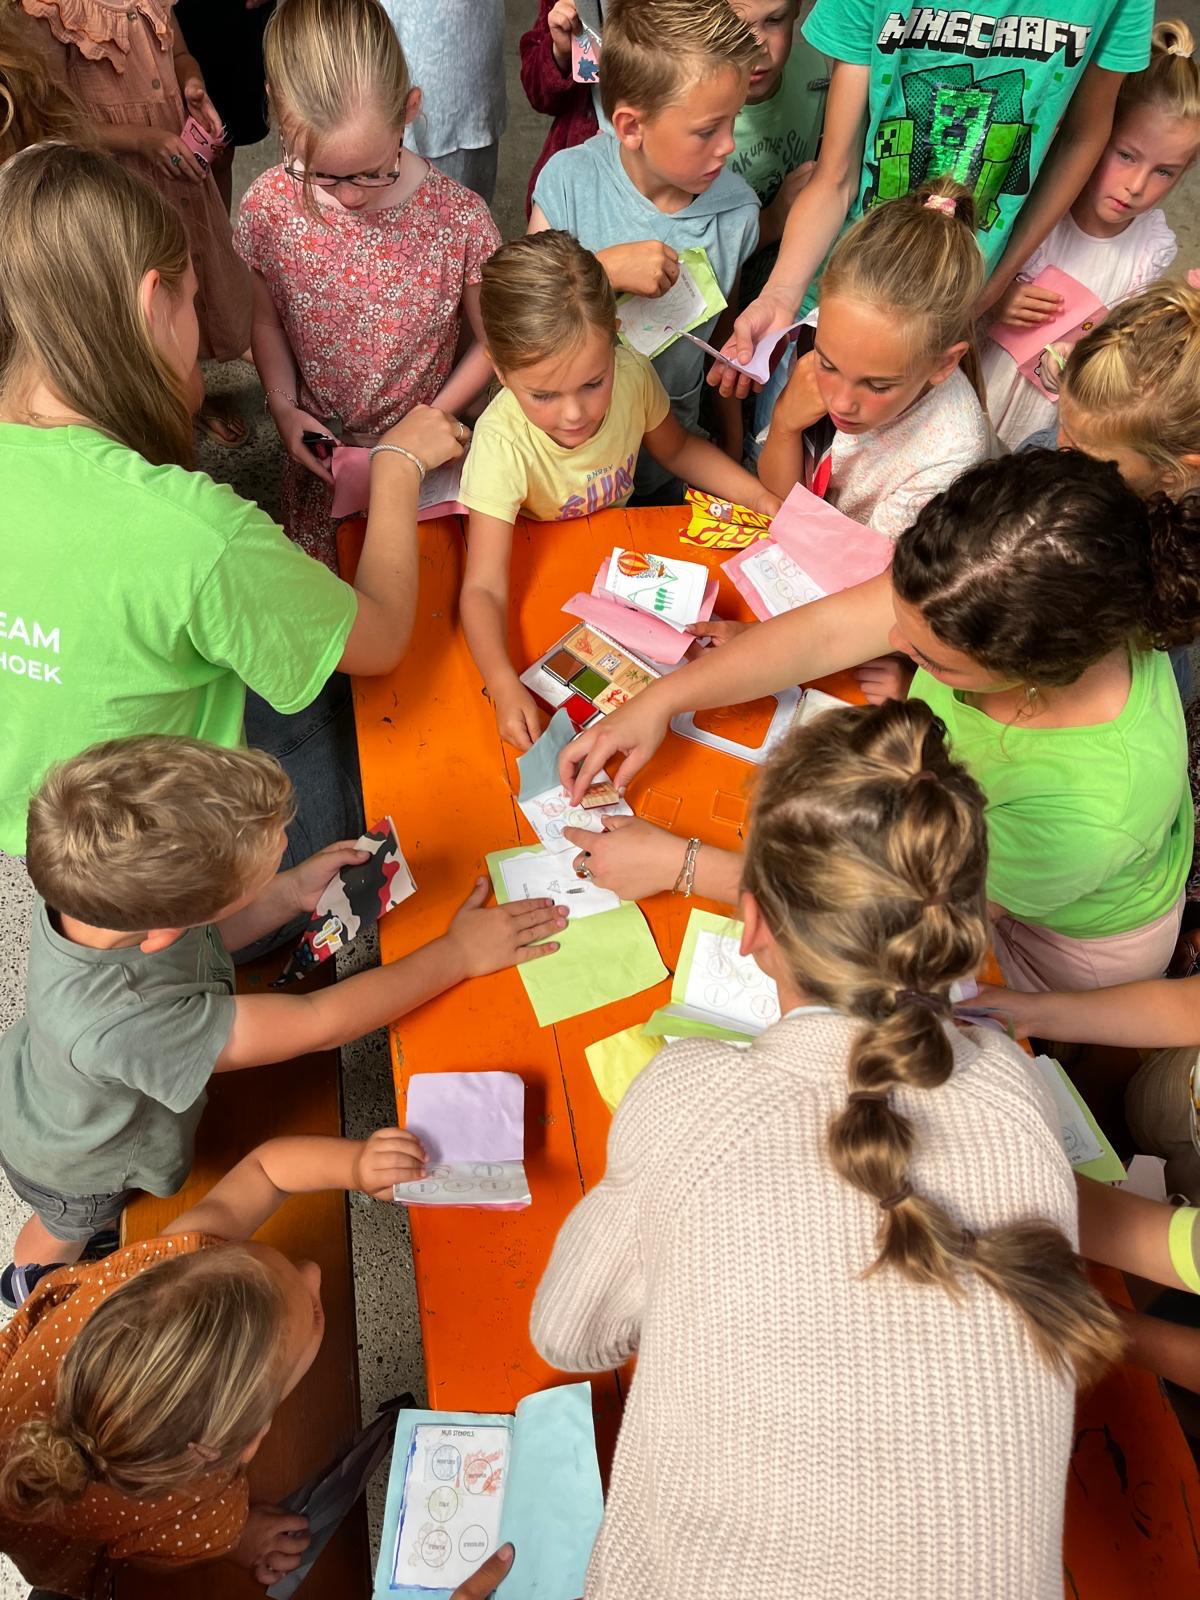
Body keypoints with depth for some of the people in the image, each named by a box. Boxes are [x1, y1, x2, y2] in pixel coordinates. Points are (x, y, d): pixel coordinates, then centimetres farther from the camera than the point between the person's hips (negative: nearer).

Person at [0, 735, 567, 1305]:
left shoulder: (98, 885, -32)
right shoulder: (117, 1024, -52)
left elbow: (195, 941, -10)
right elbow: (318, 1024, -43)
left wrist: (292, 892, -22)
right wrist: (459, 952, -35)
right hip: (76, 1169, -4)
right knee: (63, 1234, 32)